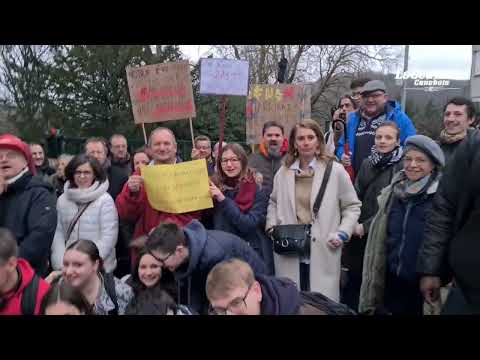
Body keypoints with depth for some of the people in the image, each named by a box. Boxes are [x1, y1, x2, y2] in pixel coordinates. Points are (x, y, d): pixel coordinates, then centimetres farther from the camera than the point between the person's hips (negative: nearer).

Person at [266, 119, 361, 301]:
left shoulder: (335, 170, -3)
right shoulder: (283, 172, 7)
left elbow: (352, 206, 3)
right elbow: (273, 203, 20)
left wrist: (342, 233, -8)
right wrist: (272, 226, 5)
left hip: (323, 251, -2)